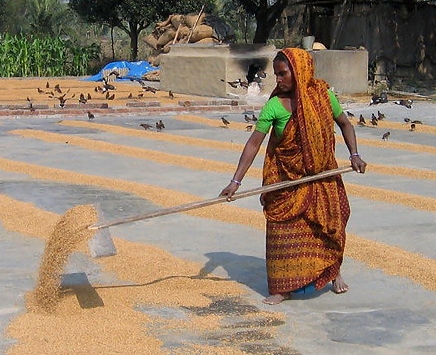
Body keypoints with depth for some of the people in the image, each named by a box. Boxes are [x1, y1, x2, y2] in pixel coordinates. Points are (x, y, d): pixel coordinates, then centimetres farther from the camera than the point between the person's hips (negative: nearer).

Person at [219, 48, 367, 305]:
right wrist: (236, 181, -22)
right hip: (287, 177, -2)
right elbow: (254, 143, -17)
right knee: (284, 228, -1)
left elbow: (344, 123, 7)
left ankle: (334, 271, 36)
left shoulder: (323, 95, -9)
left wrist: (354, 154, -5)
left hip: (322, 174, 2)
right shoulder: (275, 105, -16)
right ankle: (284, 286, 11)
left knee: (331, 221, 11)